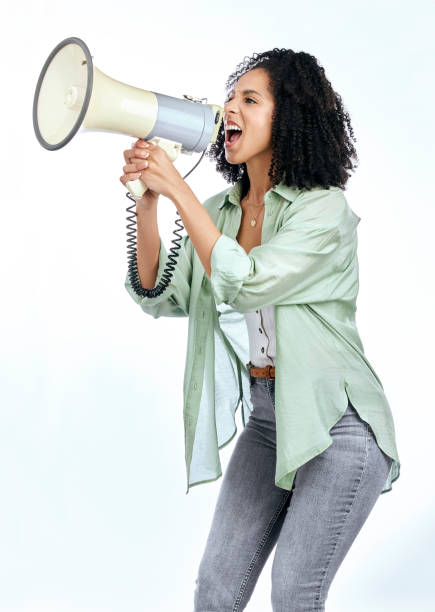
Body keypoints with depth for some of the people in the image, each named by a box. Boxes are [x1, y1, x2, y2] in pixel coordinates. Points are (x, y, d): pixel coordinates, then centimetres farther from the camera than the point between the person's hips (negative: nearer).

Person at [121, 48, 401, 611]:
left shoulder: (324, 208, -13)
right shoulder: (218, 211, 5)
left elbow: (244, 283, -25)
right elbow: (163, 297, 0)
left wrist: (176, 188, -22)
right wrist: (146, 203, -12)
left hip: (337, 418, -6)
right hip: (265, 416, 6)